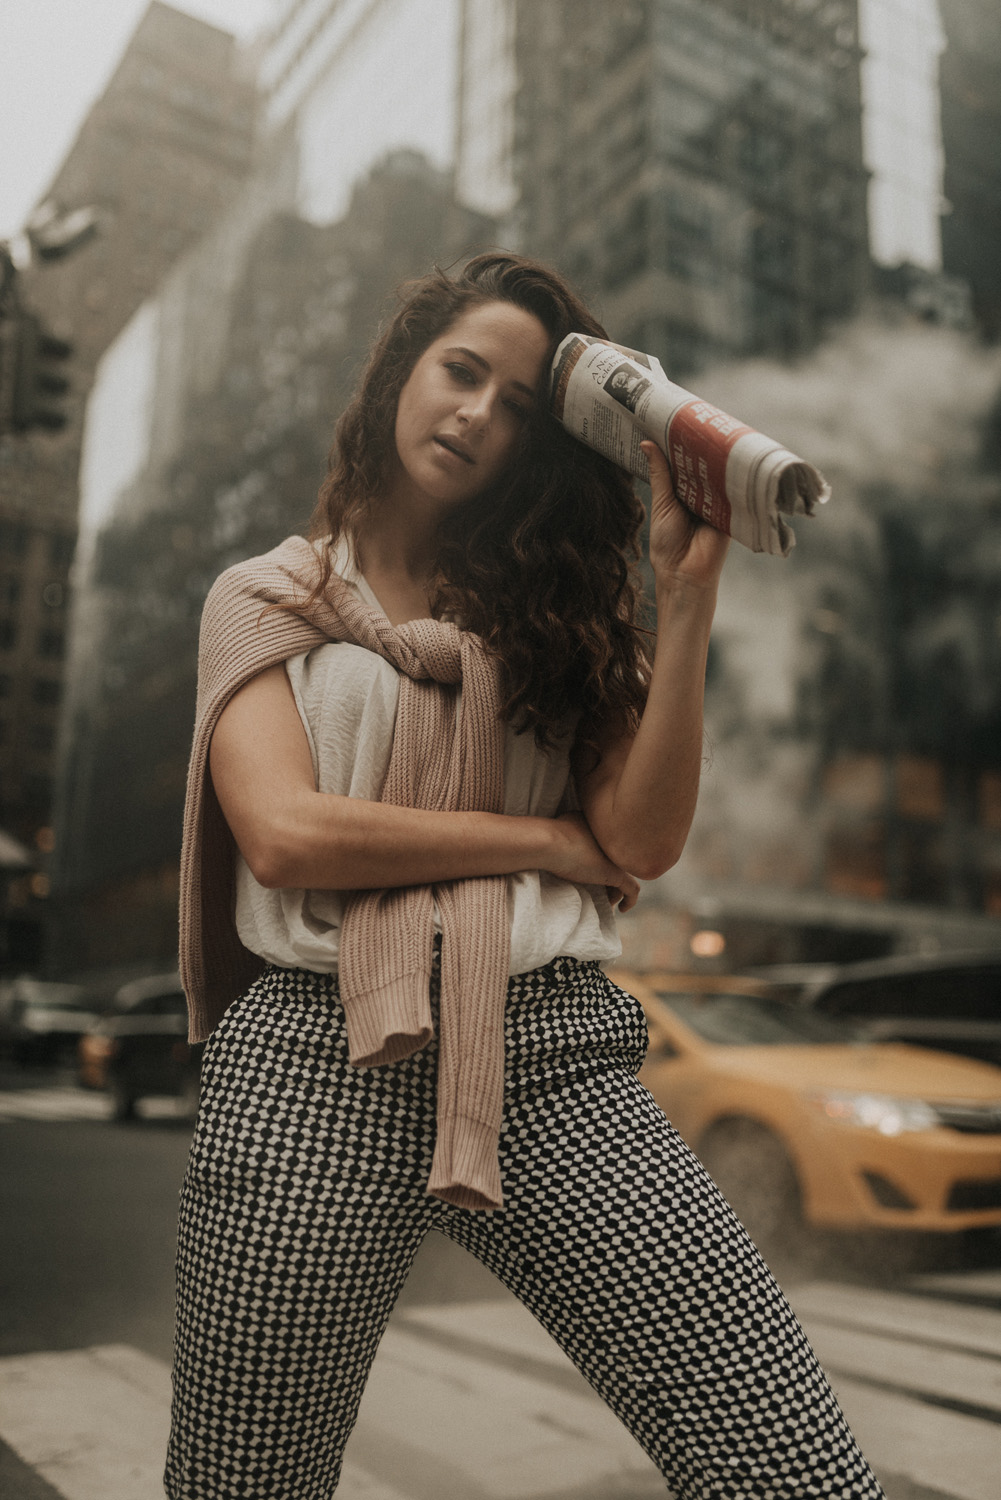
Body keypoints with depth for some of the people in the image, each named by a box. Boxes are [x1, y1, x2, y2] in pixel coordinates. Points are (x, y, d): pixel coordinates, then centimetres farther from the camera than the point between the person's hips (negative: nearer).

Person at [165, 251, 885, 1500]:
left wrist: (688, 595, -2)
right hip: (317, 1061, -1)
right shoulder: (266, 598, 13)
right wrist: (548, 842, -2)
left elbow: (647, 840, 3)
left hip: (554, 1061, 2)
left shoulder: (551, 605, 17)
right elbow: (285, 833, -5)